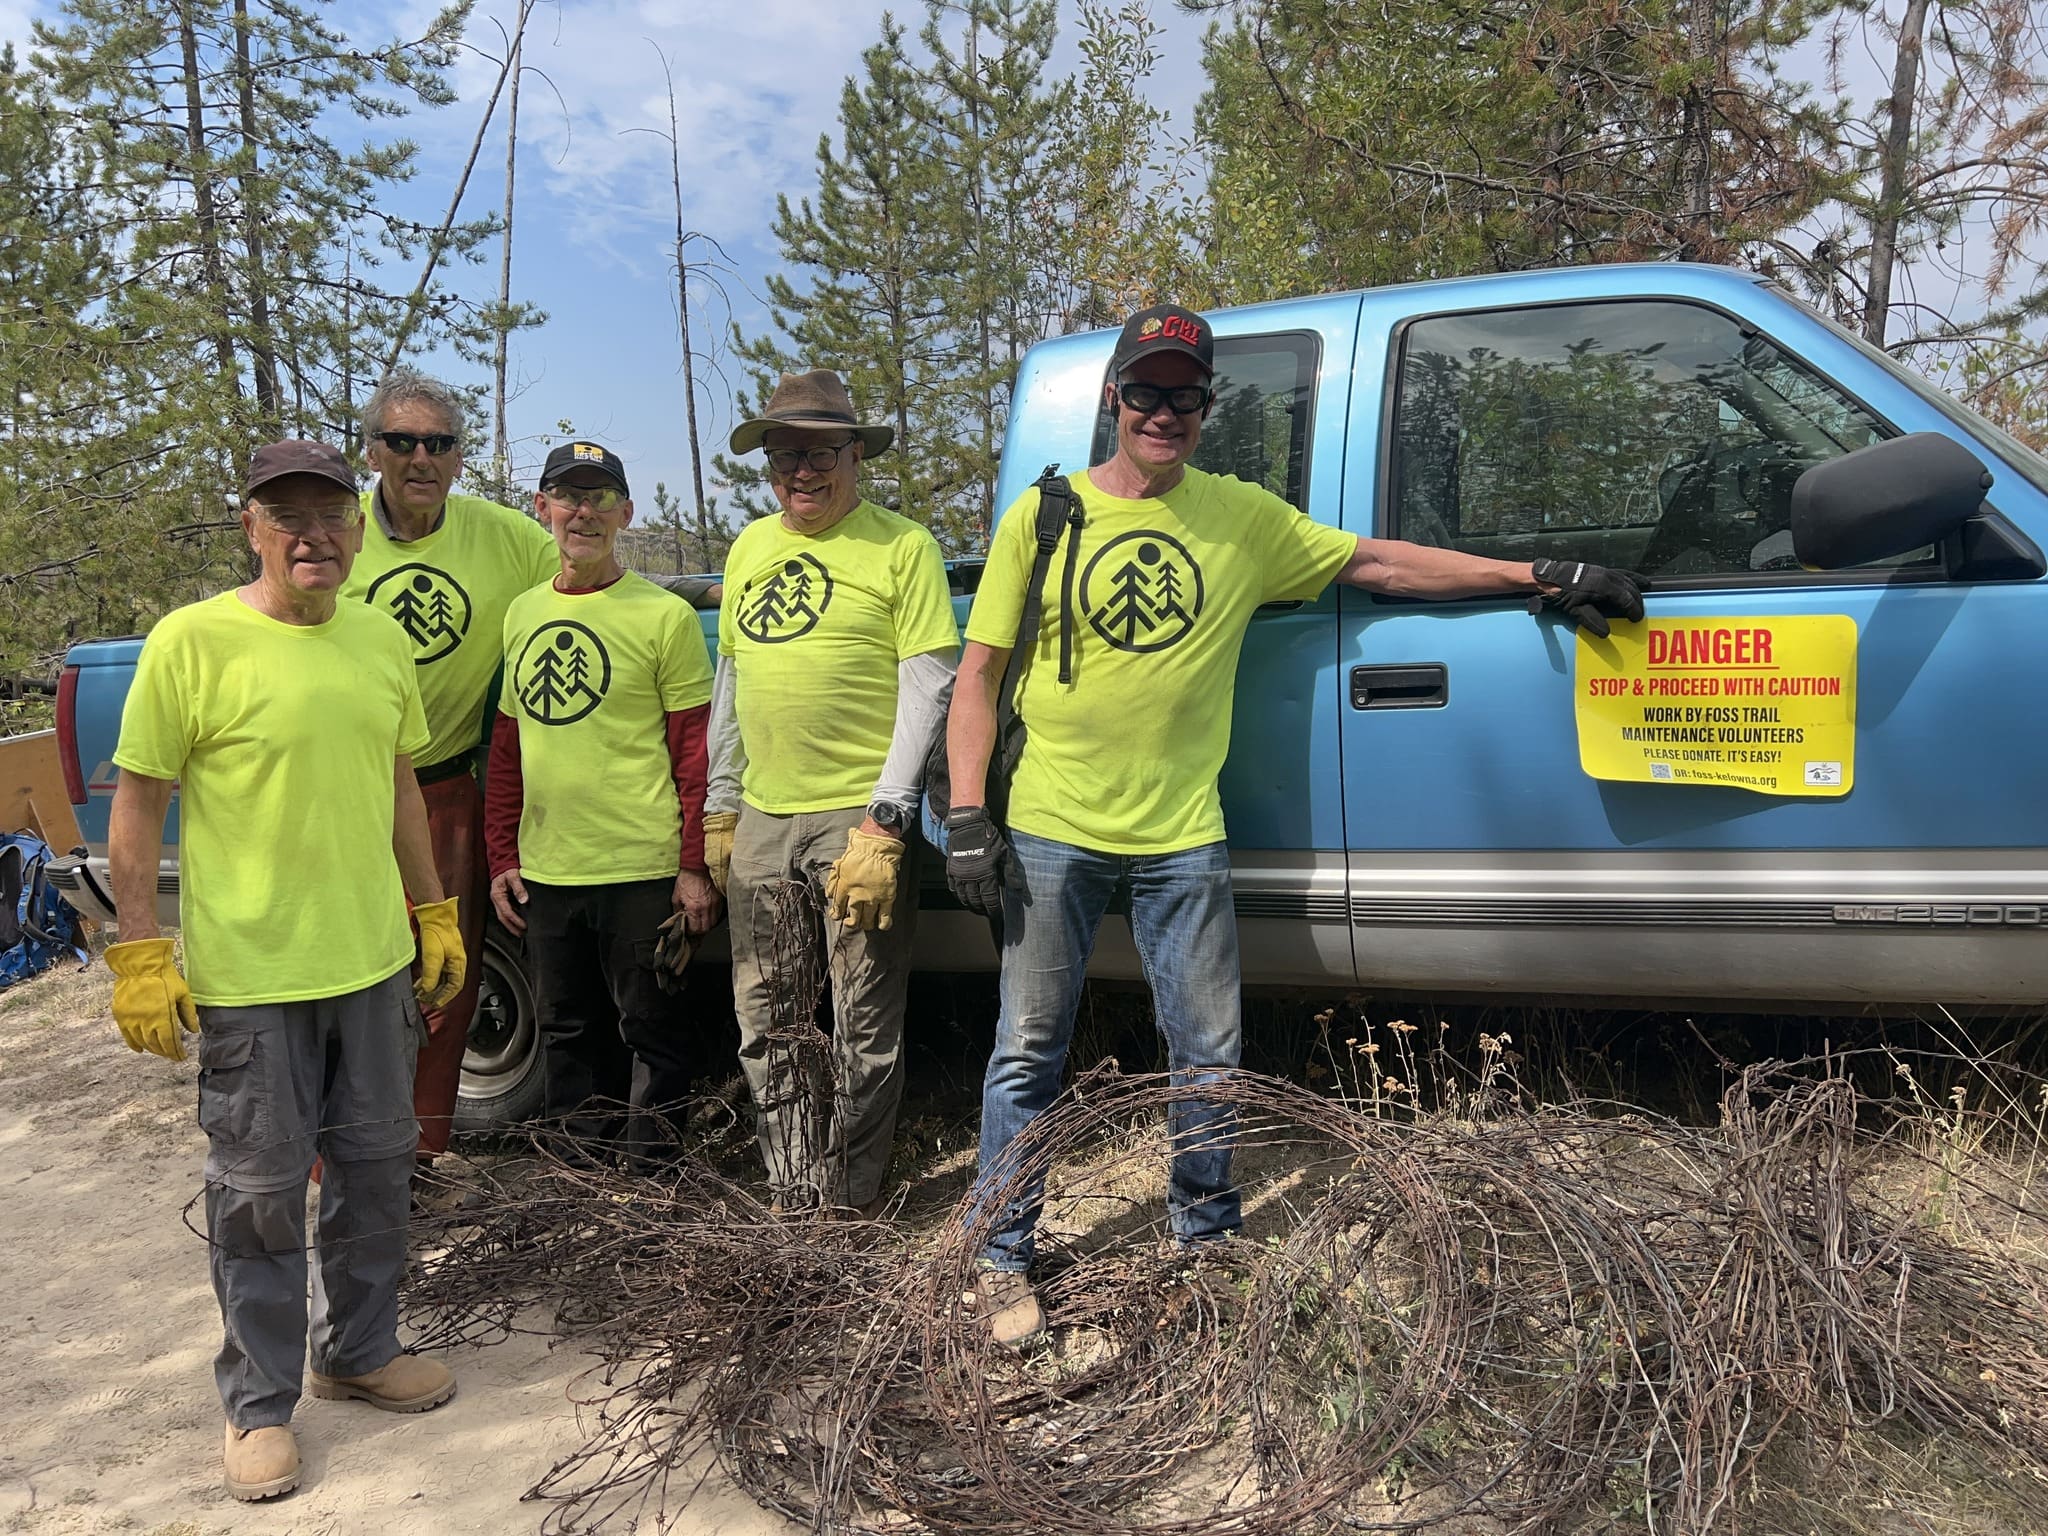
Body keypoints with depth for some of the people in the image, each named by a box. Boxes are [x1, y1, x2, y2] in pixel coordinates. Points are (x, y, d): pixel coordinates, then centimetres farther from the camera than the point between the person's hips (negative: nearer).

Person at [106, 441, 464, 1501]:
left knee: (377, 1166, 16)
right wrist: (139, 953, -11)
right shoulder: (191, 642, -10)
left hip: (375, 963, 5)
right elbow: (139, 803, -7)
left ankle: (361, 1352, 35)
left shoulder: (382, 643, 6)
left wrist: (436, 914, 16)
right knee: (260, 1193, 6)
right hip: (248, 977, -5)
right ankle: (259, 1403, 24)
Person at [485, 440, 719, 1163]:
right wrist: (501, 858, 11)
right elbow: (507, 746, 15)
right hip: (544, 872, 6)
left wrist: (695, 866, -11)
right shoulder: (521, 615, 10)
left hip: (643, 871, -5)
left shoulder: (665, 616, -6)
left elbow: (695, 750, -7)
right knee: (566, 1032, 17)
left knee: (650, 1029, 6)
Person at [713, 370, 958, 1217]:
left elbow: (929, 691, -9)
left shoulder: (902, 546, -6)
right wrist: (719, 808, 15)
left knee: (864, 1027, 2)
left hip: (858, 817, -6)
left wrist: (885, 822, -15)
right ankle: (791, 1194, 27)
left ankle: (851, 1202, 18)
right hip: (761, 819, 6)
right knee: (765, 1020, 13)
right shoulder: (749, 548, 13)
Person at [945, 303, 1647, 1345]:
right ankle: (1003, 1259, 21)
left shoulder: (1243, 517, 5)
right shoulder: (1044, 516, 0)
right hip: (1051, 831, -2)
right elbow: (978, 675, 0)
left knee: (1207, 1055, 11)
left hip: (1182, 839, 2)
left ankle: (1205, 1233, 32)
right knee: (1028, 1053, 6)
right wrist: (968, 815, -8)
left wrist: (1545, 576, 5)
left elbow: (1382, 563, 8)